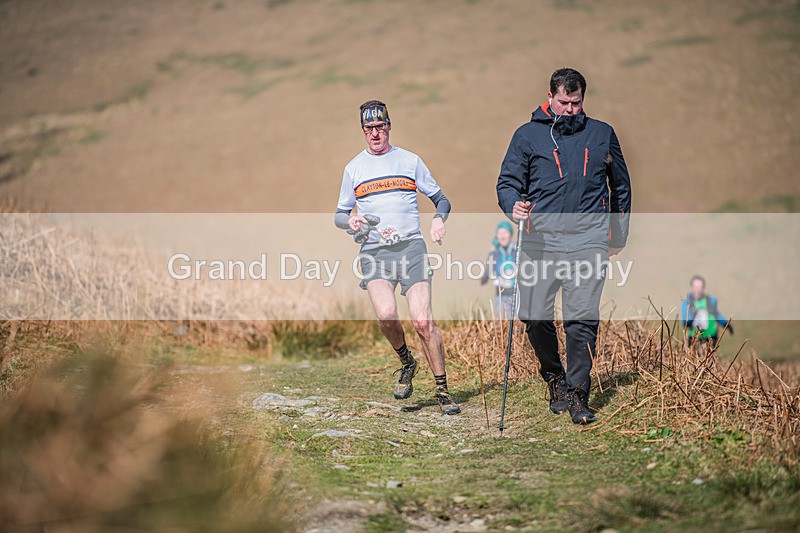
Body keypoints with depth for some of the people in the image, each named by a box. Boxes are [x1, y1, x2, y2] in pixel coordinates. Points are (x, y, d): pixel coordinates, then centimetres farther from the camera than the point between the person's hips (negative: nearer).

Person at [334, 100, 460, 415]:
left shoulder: (410, 161, 12)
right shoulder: (354, 168, 15)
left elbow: (441, 199, 18)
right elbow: (339, 214, 22)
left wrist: (439, 218, -4)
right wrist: (350, 221, -2)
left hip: (411, 247, -1)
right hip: (374, 251, 1)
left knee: (422, 320, -14)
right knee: (386, 313, -24)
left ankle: (443, 390, -2)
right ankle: (406, 363, 4)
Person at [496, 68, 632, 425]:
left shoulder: (602, 134, 13)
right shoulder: (527, 135, 8)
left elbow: (621, 186, 23)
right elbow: (508, 181, 7)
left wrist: (619, 235, 22)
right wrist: (513, 206, -16)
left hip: (589, 239, 0)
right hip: (541, 239, 0)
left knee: (583, 318, -10)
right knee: (534, 317, -2)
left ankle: (577, 395, -4)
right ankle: (554, 377, 24)